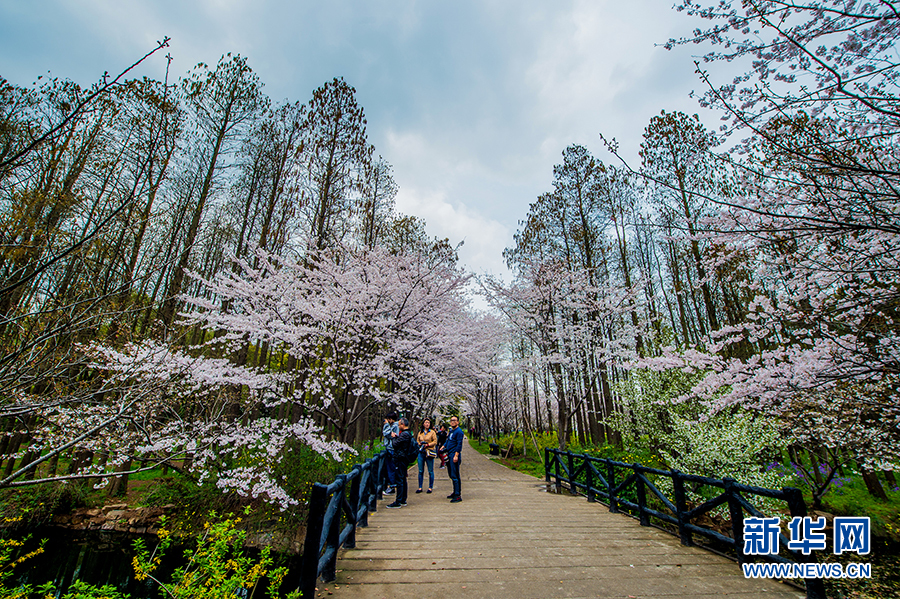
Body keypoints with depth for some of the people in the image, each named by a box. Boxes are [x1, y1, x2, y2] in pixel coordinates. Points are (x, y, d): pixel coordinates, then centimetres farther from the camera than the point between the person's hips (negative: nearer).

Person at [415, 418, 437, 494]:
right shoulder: (420, 432, 12)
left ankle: (430, 487, 13)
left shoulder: (432, 432, 1)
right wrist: (420, 444, -4)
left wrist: (428, 444, -13)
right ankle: (420, 487, 16)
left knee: (430, 471, 3)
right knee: (420, 471, 7)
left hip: (429, 452, -3)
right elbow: (417, 441, 17)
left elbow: (435, 442, -2)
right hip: (421, 452, 3)